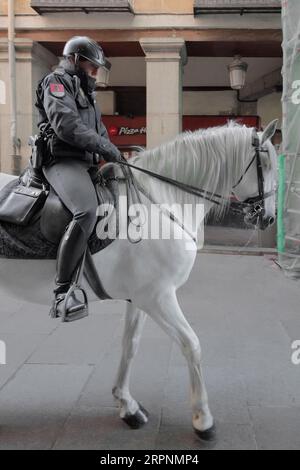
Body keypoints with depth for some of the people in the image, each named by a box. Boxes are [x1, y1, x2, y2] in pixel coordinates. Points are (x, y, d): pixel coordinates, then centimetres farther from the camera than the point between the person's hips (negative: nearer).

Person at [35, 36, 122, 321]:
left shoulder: (84, 91, 29)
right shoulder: (57, 82, 1)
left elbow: (99, 129, 30)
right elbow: (66, 126, -16)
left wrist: (114, 155, 12)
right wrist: (106, 148, -14)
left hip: (87, 163, 10)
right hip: (63, 160, -10)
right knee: (87, 211, -33)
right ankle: (62, 294, -29)